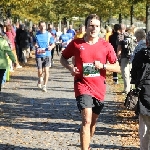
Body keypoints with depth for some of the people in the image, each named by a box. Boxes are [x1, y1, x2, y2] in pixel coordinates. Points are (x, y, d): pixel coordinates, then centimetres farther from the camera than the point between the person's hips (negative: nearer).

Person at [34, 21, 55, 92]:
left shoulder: (48, 34, 2)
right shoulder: (36, 34, 4)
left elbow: (53, 44, 6)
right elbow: (34, 43, 12)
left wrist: (51, 47, -15)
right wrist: (35, 45, -11)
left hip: (47, 55, 0)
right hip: (39, 55, 0)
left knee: (46, 70, -10)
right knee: (40, 71, 0)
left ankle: (44, 86, 1)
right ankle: (40, 79, 34)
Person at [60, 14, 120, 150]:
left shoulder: (106, 46, -3)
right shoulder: (76, 43, -5)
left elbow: (117, 67, -1)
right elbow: (63, 58, 9)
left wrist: (102, 66, -18)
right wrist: (70, 67, -11)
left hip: (99, 88, 3)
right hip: (83, 86, -3)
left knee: (93, 121, 19)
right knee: (86, 120, -20)